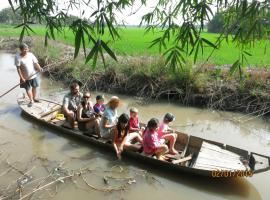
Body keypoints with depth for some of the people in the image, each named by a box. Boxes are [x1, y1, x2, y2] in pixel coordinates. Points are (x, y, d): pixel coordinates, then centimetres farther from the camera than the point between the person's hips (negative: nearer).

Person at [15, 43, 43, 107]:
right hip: (25, 77, -2)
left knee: (34, 87, 18)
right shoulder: (18, 57, -17)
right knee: (28, 89, 11)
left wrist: (39, 68, -30)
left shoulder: (30, 54, -9)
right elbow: (18, 68, -16)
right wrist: (21, 78, -18)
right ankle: (31, 101, 30)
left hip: (34, 75, 3)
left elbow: (36, 63, -9)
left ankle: (34, 98, 41)